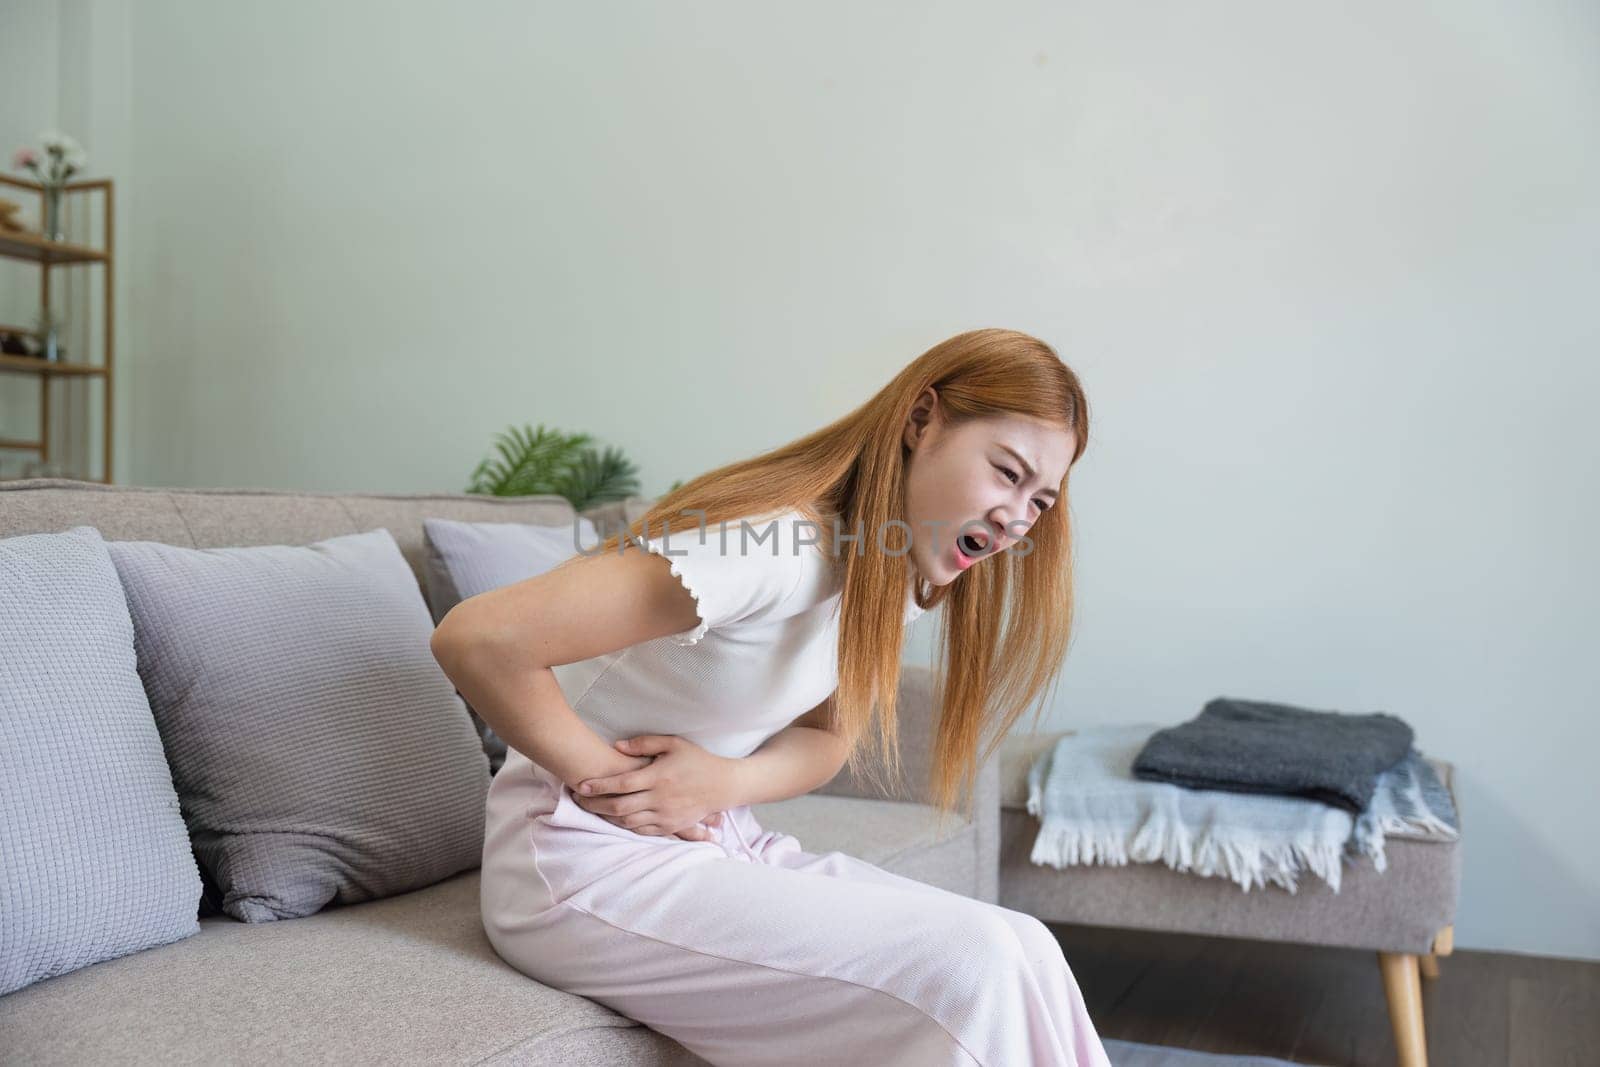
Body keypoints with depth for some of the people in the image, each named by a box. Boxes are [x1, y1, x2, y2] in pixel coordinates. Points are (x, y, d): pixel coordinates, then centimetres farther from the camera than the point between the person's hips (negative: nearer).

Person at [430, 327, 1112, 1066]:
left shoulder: (898, 575, 1)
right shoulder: (774, 546, -27)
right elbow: (477, 639, -30)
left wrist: (727, 782, -12)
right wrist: (608, 782, -17)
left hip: (719, 841, 8)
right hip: (592, 864, -8)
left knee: (1019, 955, -9)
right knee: (966, 971, -22)